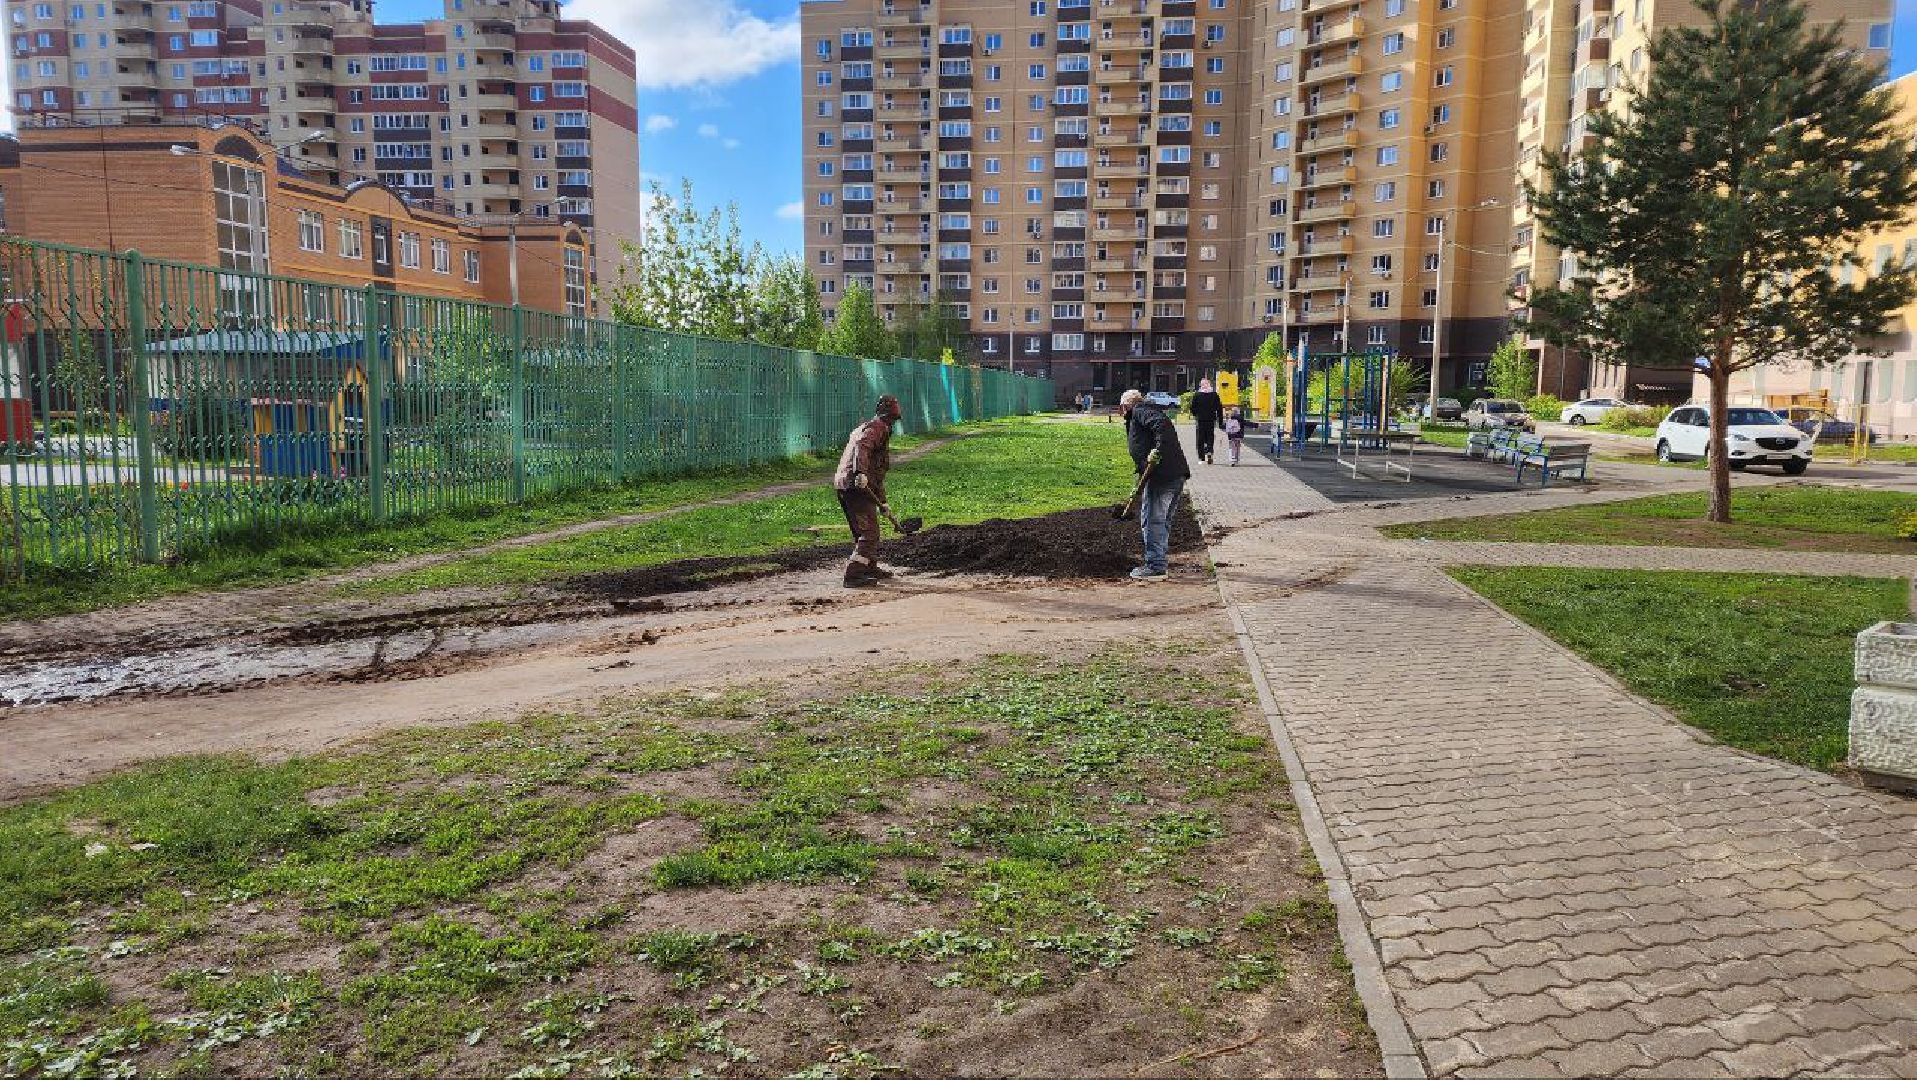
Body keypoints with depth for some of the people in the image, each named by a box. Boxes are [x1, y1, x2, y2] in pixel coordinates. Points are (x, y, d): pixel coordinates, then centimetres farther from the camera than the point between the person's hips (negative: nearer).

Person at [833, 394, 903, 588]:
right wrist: (861, 473, -40)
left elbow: (877, 473, 34)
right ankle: (853, 575, -17)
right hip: (857, 486, -10)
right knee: (869, 532, -10)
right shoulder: (876, 427, -1)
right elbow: (861, 447, -25)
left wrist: (882, 502, 35)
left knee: (863, 530, 22)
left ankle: (871, 568, 35)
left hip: (842, 484, 10)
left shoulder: (863, 428, 31)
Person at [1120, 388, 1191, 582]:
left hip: (1162, 474, -10)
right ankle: (1159, 560, 29)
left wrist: (1158, 450, -26)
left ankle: (1155, 567, -3)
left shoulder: (1139, 411, 0)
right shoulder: (1148, 411, 30)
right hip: (1177, 474, 10)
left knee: (1152, 520, -6)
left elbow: (1162, 424, -20)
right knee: (1163, 520, 19)